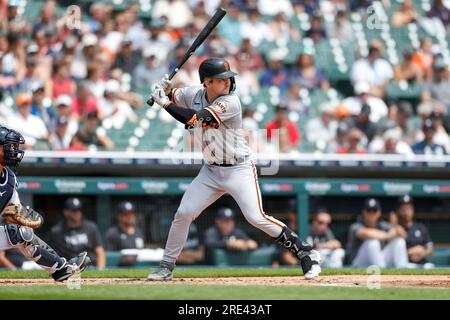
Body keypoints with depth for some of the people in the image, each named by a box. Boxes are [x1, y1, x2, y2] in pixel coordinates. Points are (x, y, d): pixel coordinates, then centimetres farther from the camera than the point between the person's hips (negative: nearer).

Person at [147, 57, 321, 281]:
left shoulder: (230, 103, -22)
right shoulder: (195, 94, -2)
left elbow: (194, 119, -30)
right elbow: (172, 98, 15)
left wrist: (164, 103, -25)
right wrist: (165, 90, -10)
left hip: (239, 169, -6)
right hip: (211, 171, 6)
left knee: (256, 218, -17)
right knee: (183, 214, 0)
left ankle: (305, 252, -7)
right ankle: (166, 268, 14)